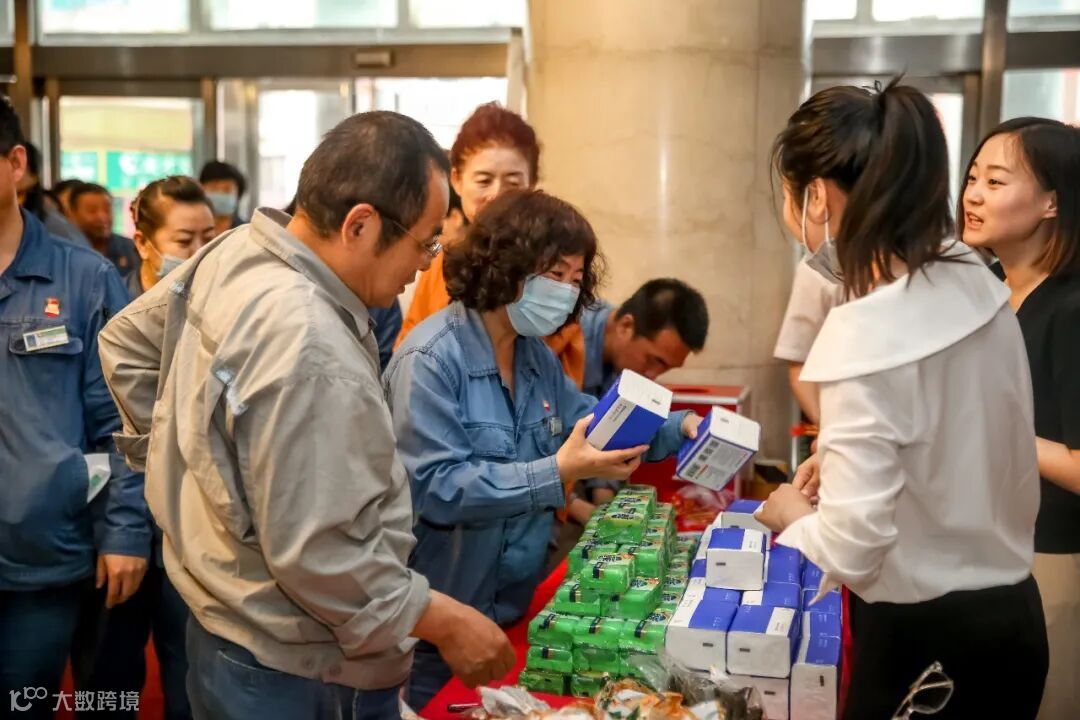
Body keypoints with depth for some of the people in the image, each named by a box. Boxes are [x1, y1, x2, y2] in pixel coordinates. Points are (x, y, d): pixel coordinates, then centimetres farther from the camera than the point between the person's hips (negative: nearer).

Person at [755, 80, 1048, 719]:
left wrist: (793, 517, -6)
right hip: (1011, 615, 7)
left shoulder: (864, 338, -27)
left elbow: (851, 551, -27)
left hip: (922, 637, -7)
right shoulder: (976, 283, -4)